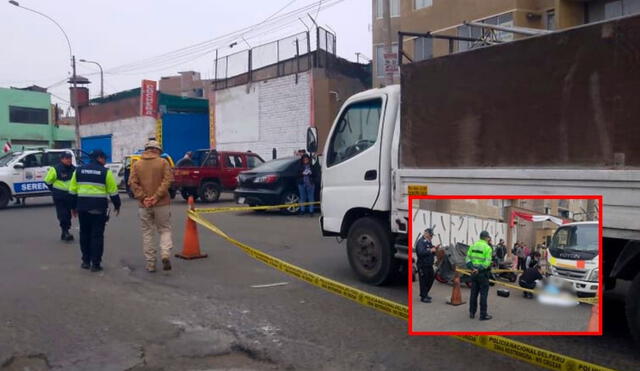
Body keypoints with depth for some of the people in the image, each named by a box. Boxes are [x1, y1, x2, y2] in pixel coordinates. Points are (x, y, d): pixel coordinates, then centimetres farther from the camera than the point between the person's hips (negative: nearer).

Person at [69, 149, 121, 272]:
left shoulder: (78, 170, 9)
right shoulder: (105, 172, -3)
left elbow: (73, 190, 10)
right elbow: (113, 191, -2)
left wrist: (74, 207, 18)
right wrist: (117, 205, 11)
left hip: (82, 206, 4)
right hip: (99, 207, -4)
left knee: (84, 234, 16)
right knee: (97, 235, 1)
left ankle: (85, 261, 20)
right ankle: (95, 263, 1)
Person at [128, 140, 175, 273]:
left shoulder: (136, 165, 5)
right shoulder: (163, 162, -1)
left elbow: (133, 183, -4)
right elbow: (167, 180, -12)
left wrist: (143, 198, -8)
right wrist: (156, 196, -14)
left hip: (144, 206, 2)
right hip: (162, 203, -2)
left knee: (147, 233, 10)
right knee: (164, 229, 10)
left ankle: (150, 263, 10)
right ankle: (165, 254, -13)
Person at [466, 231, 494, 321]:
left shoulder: (473, 246, 6)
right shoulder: (487, 247, -11)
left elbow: (468, 259, 0)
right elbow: (487, 263, -19)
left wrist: (472, 268, -8)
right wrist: (479, 269, -16)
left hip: (474, 272, 6)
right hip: (483, 273, -6)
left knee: (473, 293, 14)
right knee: (483, 294, 2)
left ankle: (472, 313, 20)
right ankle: (483, 315, 6)